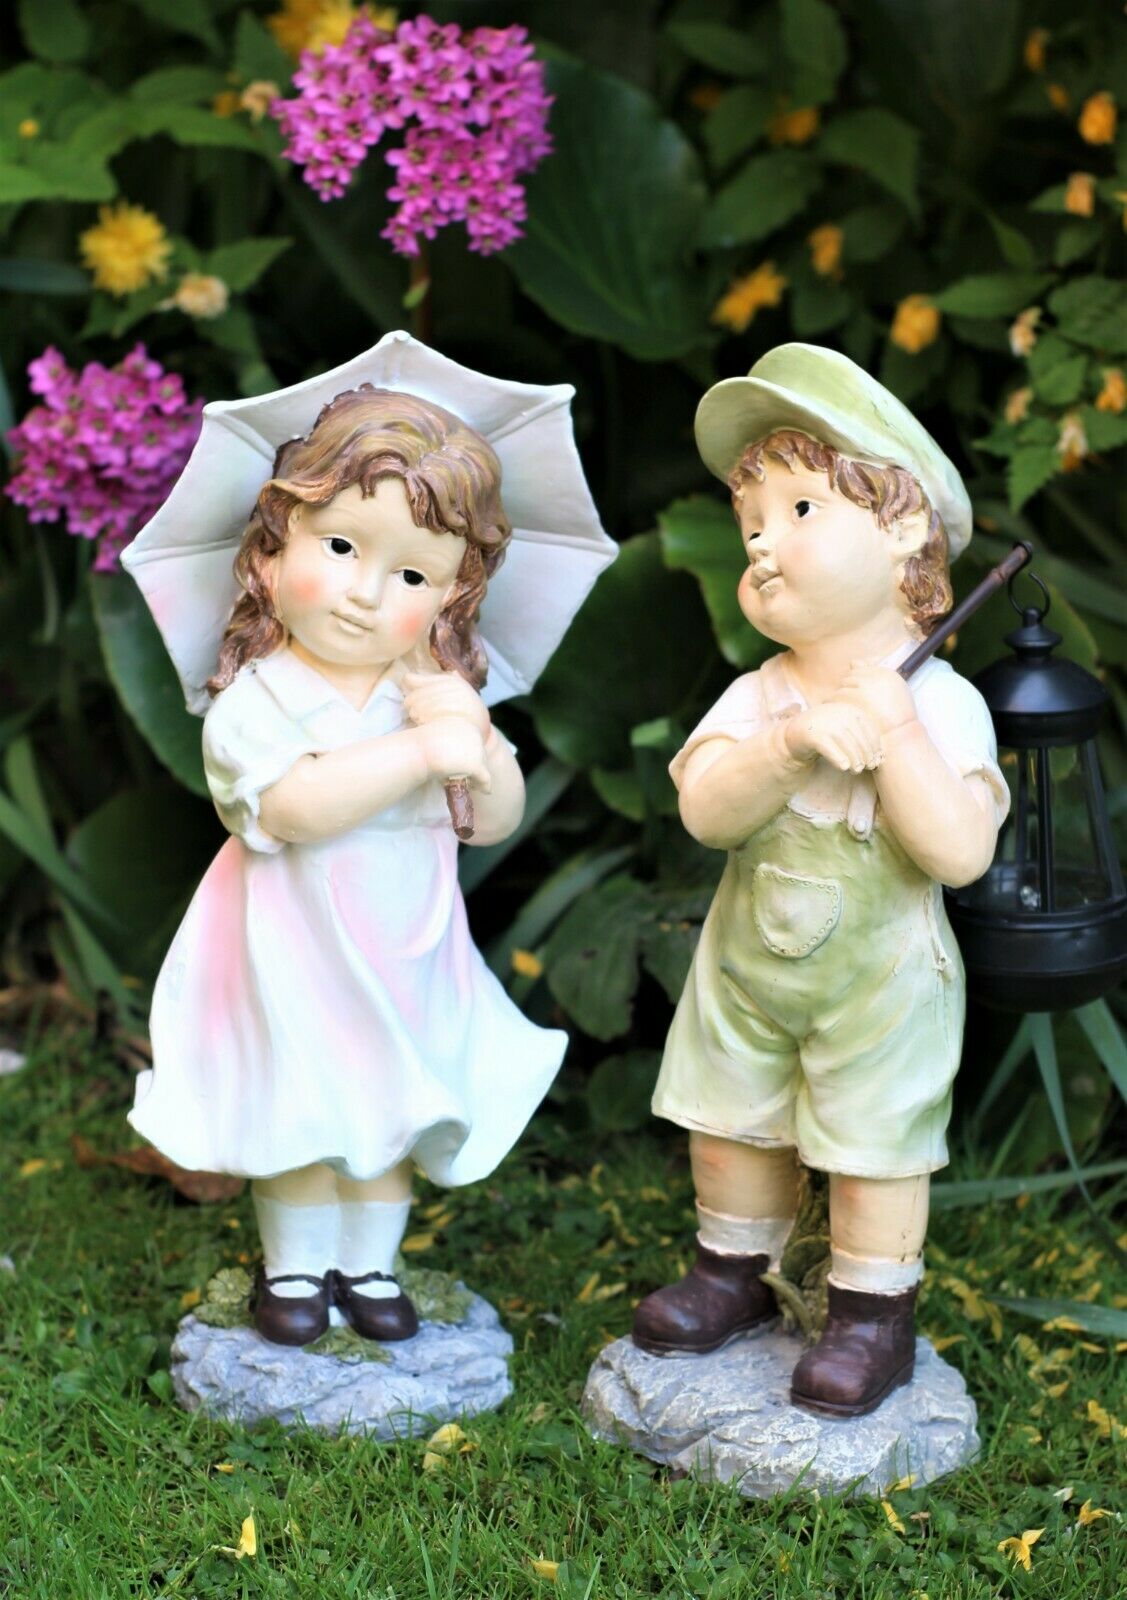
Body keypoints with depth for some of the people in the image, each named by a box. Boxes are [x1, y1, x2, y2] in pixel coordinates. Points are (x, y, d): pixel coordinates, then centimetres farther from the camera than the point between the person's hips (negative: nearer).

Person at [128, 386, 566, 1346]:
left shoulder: (438, 690, -1)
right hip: (296, 955, -4)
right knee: (300, 1116, 8)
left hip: (409, 953, 4)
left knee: (396, 1113, 14)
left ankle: (371, 1263, 32)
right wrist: (419, 751, -35)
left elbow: (497, 820, -2)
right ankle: (296, 1267, 29)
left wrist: (474, 737, -21)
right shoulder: (256, 699, -16)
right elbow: (296, 807, -32)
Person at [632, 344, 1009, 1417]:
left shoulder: (942, 704, -16)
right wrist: (794, 743, -34)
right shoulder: (758, 695, -6)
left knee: (874, 1150, 6)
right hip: (748, 968, 4)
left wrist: (893, 734, -31)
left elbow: (961, 853, -26)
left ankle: (874, 1312, 24)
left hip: (878, 981, -4)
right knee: (729, 1129, 17)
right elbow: (703, 813, -21)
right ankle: (735, 1268, 38)